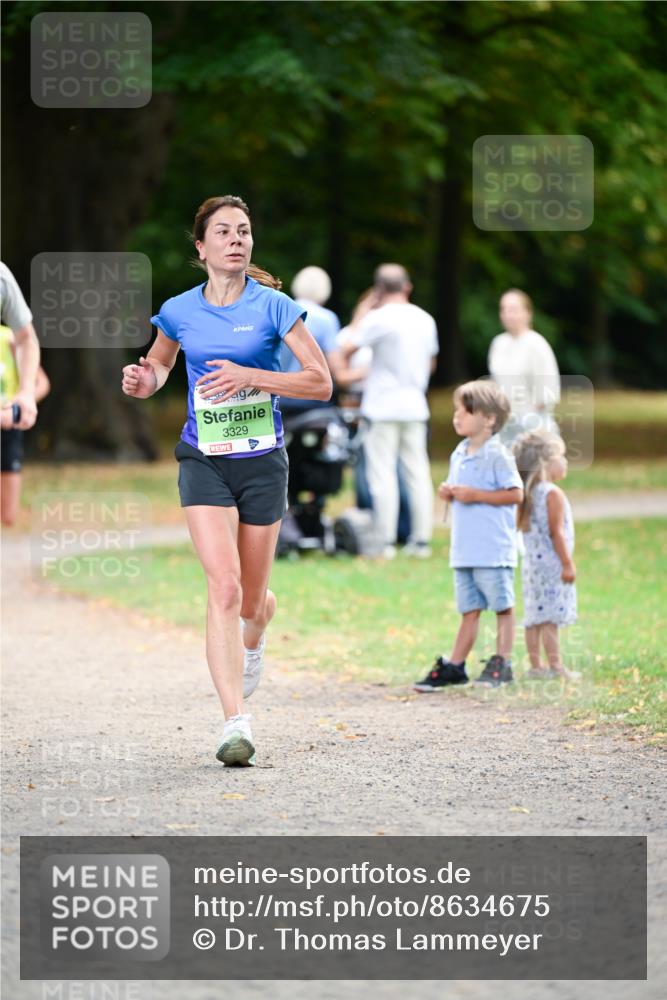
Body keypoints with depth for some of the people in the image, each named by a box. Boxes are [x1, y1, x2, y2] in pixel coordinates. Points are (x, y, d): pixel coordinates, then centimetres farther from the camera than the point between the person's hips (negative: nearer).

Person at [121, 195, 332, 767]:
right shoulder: (180, 312, 2)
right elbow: (160, 362, 24)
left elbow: (321, 382, -6)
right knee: (224, 586, -18)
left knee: (252, 598, 10)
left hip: (262, 462, 0)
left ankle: (252, 642, 50)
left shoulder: (273, 307, -5)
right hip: (204, 462, 0)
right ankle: (237, 723, -20)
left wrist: (251, 376, -18)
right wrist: (145, 381, 0)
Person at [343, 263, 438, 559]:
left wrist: (359, 317, 2)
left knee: (383, 474, -3)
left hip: (383, 405, -6)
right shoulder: (425, 320, 9)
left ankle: (385, 541, -5)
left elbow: (347, 348, -10)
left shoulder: (379, 318, -11)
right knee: (417, 473, 8)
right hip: (415, 406, 6)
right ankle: (421, 539, 8)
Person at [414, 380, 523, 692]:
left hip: (493, 549, -7)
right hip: (464, 549, 7)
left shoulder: (497, 455, -10)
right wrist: (448, 492, 1)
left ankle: (501, 663, 6)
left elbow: (515, 494, -15)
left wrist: (475, 495, -17)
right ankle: (454, 666, 11)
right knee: (469, 610, 11)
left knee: (502, 607, 1)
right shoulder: (459, 455, 14)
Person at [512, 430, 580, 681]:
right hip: (551, 563, -9)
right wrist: (568, 563, -15)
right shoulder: (553, 494, -13)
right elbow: (556, 532, -17)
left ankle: (535, 665, 10)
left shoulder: (528, 493, 13)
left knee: (534, 617, 8)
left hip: (531, 562, 9)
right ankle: (555, 665, -9)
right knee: (550, 617, -9)